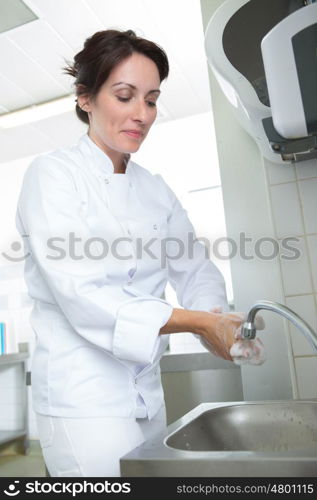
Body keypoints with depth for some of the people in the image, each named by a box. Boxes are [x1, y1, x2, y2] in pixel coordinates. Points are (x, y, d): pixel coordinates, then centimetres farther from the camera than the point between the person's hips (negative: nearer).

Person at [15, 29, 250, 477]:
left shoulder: (155, 189, 7)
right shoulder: (52, 175, -11)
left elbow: (195, 269, 7)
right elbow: (79, 294, -21)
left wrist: (213, 318, -14)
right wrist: (197, 322, -26)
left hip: (146, 390, 6)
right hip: (82, 395, -5)